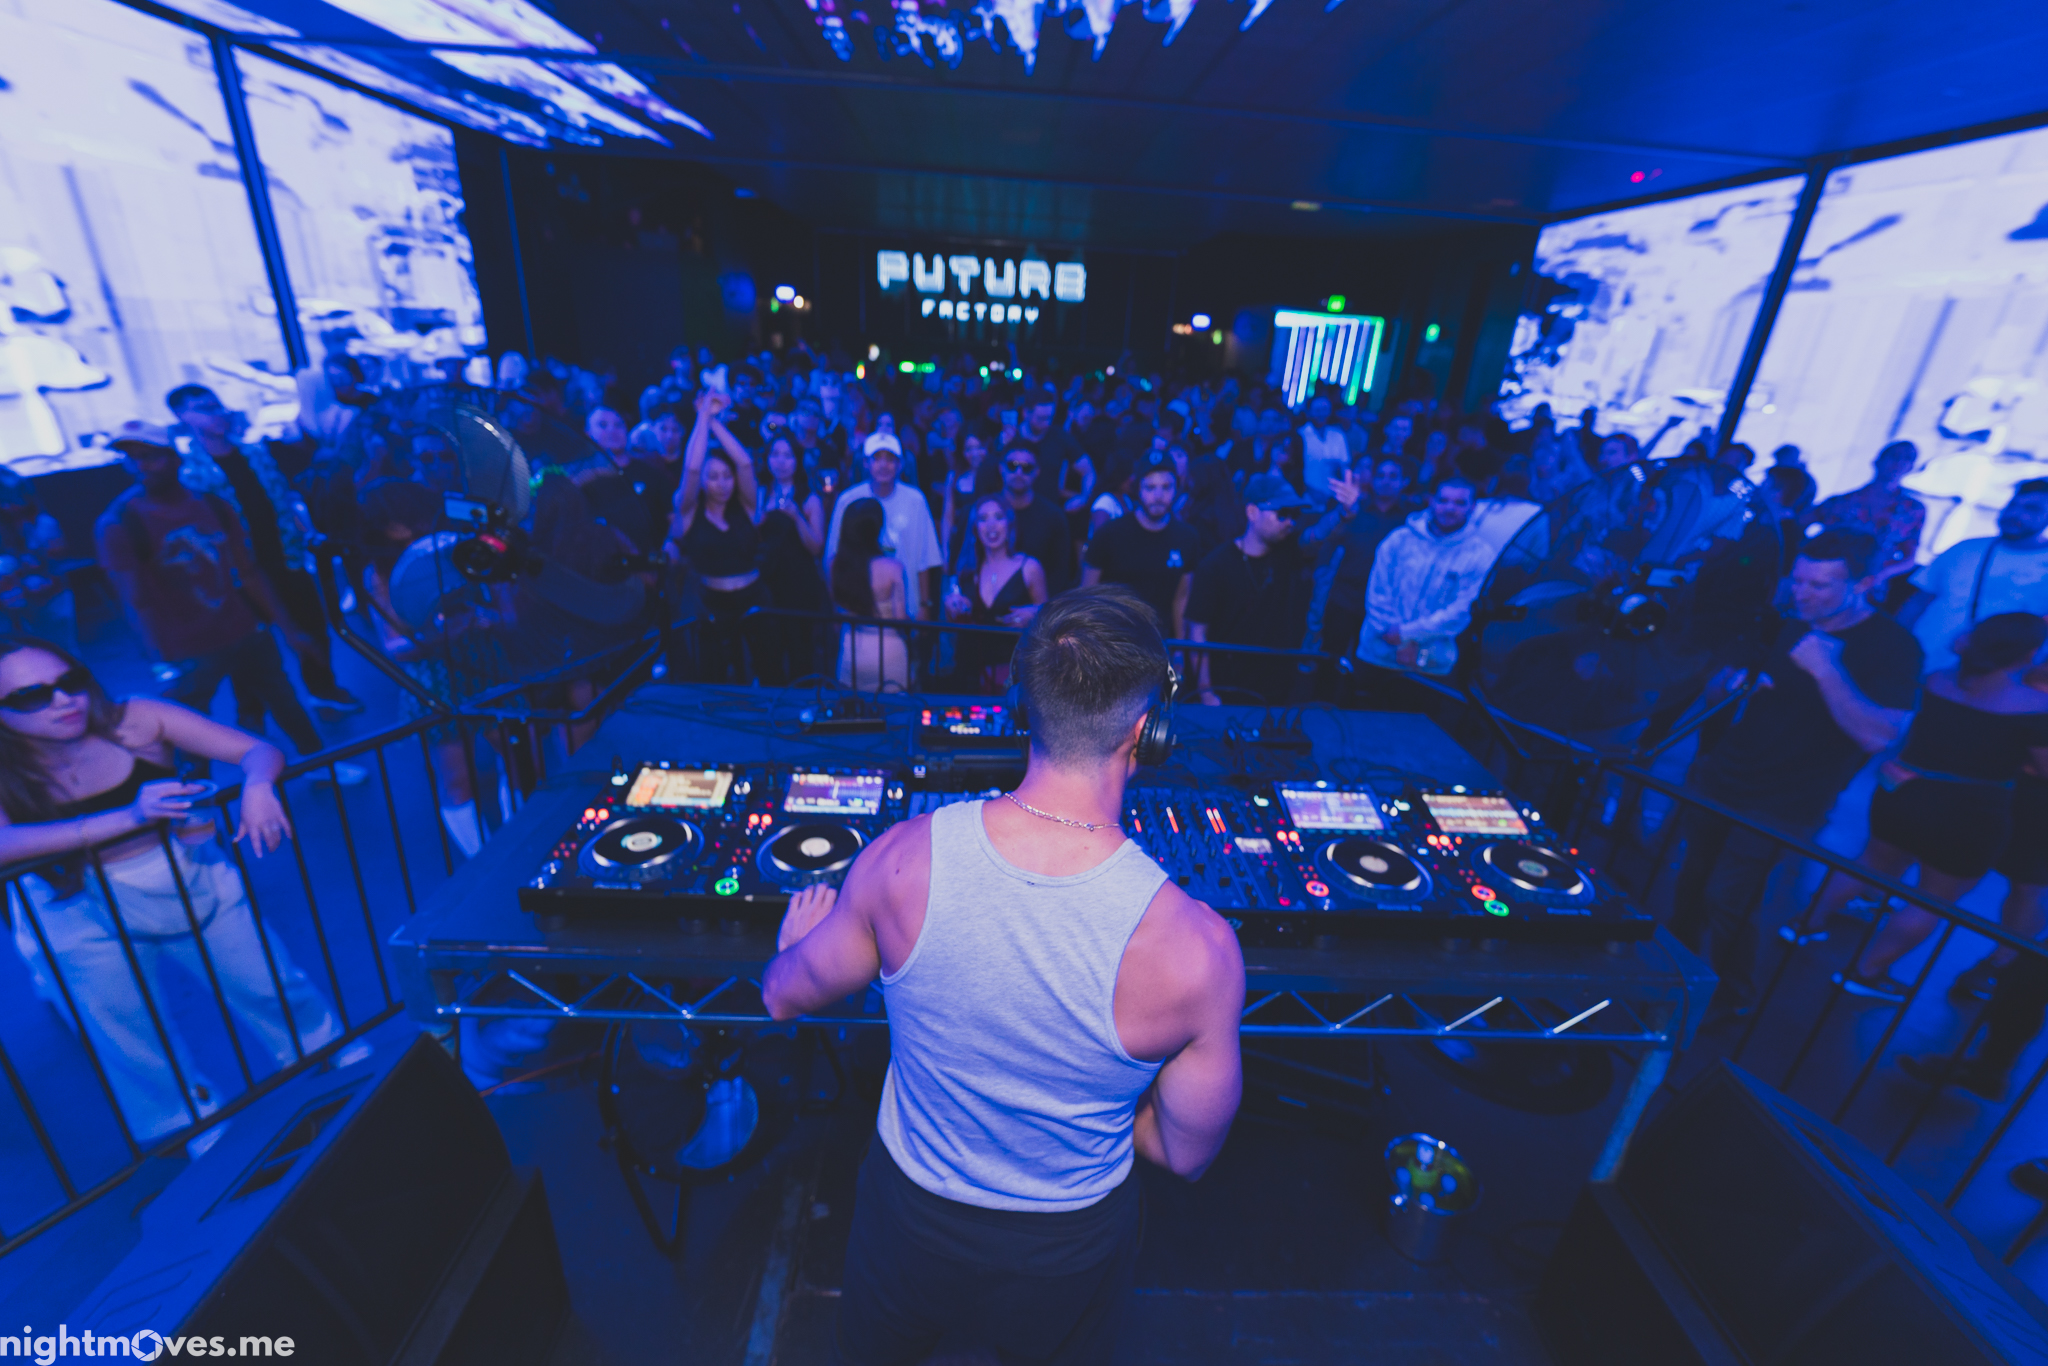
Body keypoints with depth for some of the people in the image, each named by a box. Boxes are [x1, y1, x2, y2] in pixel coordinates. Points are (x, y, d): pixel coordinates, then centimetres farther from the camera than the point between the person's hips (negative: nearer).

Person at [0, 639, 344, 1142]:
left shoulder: (137, 721, -16)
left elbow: (261, 750, -17)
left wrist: (256, 785, -38)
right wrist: (129, 817, -44)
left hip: (197, 884, 0)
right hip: (88, 925, 0)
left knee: (276, 990, 12)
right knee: (141, 1054, 15)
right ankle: (202, 1130, 40)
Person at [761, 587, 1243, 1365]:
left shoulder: (902, 857, -30)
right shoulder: (1195, 947, -34)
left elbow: (785, 996, -10)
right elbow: (1185, 1155, -15)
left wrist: (798, 941, 12)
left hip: (909, 1217, 1)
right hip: (1065, 1255, 0)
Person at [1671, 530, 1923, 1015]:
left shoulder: (1894, 647, -13)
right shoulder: (1790, 627, 5)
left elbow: (1880, 735, -25)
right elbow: (1721, 686, 17)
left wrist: (1826, 670, -31)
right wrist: (1732, 684, -6)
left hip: (1780, 809, -5)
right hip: (1719, 781, 5)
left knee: (1724, 909, -3)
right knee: (1691, 885, 14)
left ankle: (1725, 1000, 21)